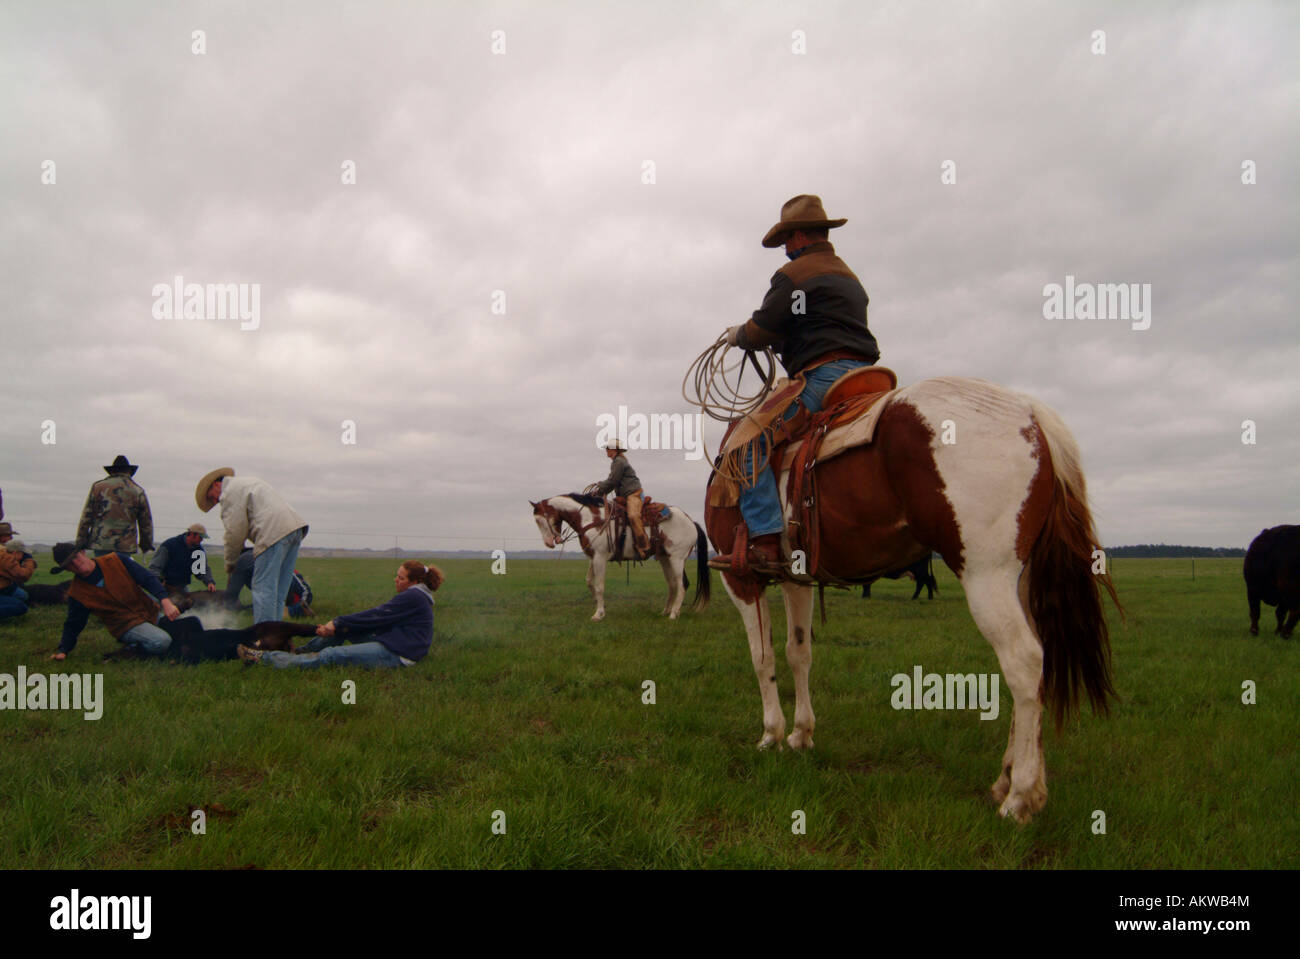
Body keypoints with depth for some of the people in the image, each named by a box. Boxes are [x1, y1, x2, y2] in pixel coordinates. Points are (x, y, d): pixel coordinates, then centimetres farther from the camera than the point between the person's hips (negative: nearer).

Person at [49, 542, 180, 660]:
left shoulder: (115, 560, -4)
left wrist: (165, 601, -21)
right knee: (161, 643, -30)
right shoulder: (76, 593, -6)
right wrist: (62, 650, -8)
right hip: (127, 625, -5)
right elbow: (73, 625, 6)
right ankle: (138, 644, 0)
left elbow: (148, 578, -8)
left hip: (149, 611, 5)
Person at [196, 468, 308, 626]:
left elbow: (236, 532, -2)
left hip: (275, 532, -9)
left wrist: (229, 563, 11)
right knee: (279, 590, 11)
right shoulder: (249, 481, 32)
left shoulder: (230, 491, 3)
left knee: (263, 588, -8)